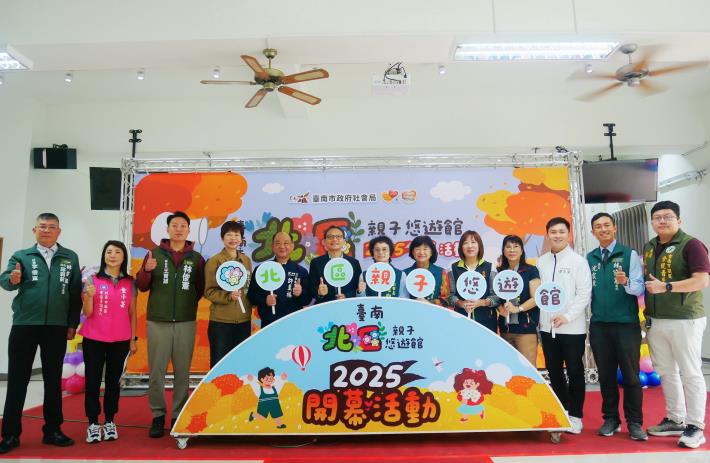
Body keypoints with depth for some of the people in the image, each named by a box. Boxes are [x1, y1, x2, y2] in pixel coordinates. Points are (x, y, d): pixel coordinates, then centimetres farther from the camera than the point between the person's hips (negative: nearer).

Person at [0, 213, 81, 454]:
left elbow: (76, 293, 4)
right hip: (24, 325, -1)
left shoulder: (70, 258, 5)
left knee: (53, 380, 9)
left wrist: (72, 324, 1)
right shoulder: (21, 256, 4)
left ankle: (52, 430, 19)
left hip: (57, 327, 1)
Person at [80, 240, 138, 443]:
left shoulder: (130, 282, 4)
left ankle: (109, 422, 16)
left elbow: (132, 312, 8)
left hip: (120, 340, 1)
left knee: (113, 380, 7)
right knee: (92, 380, 3)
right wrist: (90, 295, -20)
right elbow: (87, 312, -2)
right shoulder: (93, 280, -1)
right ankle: (93, 423, 12)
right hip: (93, 339, -1)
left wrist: (133, 339, 5)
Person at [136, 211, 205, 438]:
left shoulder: (196, 258, 6)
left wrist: (188, 303, -11)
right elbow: (141, 286, 5)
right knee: (156, 371, 3)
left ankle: (179, 415, 17)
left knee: (182, 372, 5)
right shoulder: (154, 254, 6)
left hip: (186, 322, 0)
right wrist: (146, 271, -11)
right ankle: (158, 415, 17)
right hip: (157, 321, 0)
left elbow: (201, 289, 7)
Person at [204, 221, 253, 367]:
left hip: (244, 320, 4)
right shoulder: (214, 261, -5)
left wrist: (249, 308, 10)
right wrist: (228, 296, -23)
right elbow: (209, 292, -8)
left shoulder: (246, 260, 9)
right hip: (220, 321, -4)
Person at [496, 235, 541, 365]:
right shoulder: (500, 272, 12)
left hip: (526, 327, -4)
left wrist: (518, 308, -20)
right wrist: (501, 308, -7)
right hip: (505, 327, 4)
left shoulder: (531, 271, 0)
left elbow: (536, 298, -7)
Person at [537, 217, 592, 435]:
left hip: (572, 327, -4)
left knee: (575, 372, 6)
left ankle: (575, 416, 19)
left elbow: (584, 293, -9)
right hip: (547, 327, 4)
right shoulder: (541, 262, 8)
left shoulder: (578, 261, -4)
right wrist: (539, 318, -1)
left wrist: (567, 316, -17)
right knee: (554, 372, 13)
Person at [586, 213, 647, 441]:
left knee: (630, 374, 4)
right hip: (599, 325, 3)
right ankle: (611, 419, 21)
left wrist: (626, 282, -29)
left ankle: (634, 422, 15)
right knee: (605, 374, 10)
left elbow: (639, 288, -10)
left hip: (626, 324, -3)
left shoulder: (629, 254, -2)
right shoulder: (589, 258, 9)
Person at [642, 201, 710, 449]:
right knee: (666, 372, 15)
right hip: (655, 321, 7)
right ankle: (675, 420, 28)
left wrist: (666, 287, -24)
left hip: (684, 320, -7)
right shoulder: (649, 247, 11)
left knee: (690, 374, 4)